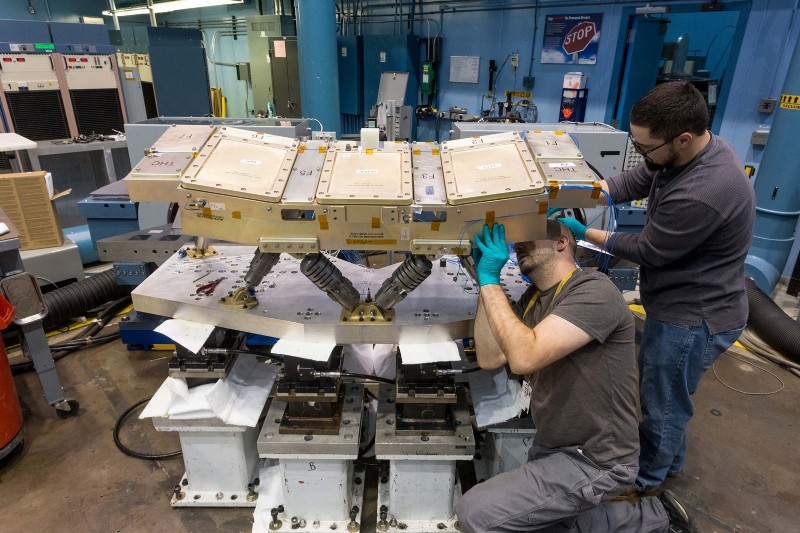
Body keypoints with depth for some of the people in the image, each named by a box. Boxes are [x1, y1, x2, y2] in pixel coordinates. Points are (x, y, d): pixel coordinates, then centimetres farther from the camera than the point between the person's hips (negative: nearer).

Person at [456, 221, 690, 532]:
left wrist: (490, 281, -23)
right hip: (552, 446, 9)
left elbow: (524, 357, -33)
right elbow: (489, 359, -2)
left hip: (594, 460, -9)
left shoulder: (594, 291, -22)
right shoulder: (532, 299, 5)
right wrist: (486, 282, -6)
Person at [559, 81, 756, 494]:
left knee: (661, 403, 13)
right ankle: (670, 461, 51)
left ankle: (645, 478, 39)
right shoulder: (692, 149, -6)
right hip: (680, 304, 10)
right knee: (657, 388, 27)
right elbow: (633, 181, 2)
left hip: (693, 319, -10)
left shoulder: (702, 193, -36)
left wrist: (584, 232, -13)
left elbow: (646, 250, -23)